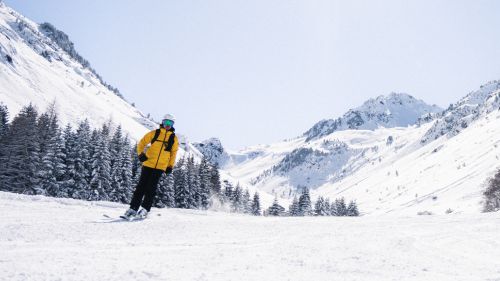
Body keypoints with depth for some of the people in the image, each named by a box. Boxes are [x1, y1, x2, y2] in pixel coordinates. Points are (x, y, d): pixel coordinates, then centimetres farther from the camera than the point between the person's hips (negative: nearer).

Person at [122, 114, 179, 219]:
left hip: (160, 167, 0)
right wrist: (140, 153, -9)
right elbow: (142, 143, 8)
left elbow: (173, 153, 16)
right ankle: (133, 209, 6)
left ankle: (145, 209, 5)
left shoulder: (174, 138, 6)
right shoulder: (154, 133, 4)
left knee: (151, 189, -2)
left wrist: (170, 166, 10)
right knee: (141, 186, 1)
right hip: (148, 164, 0)